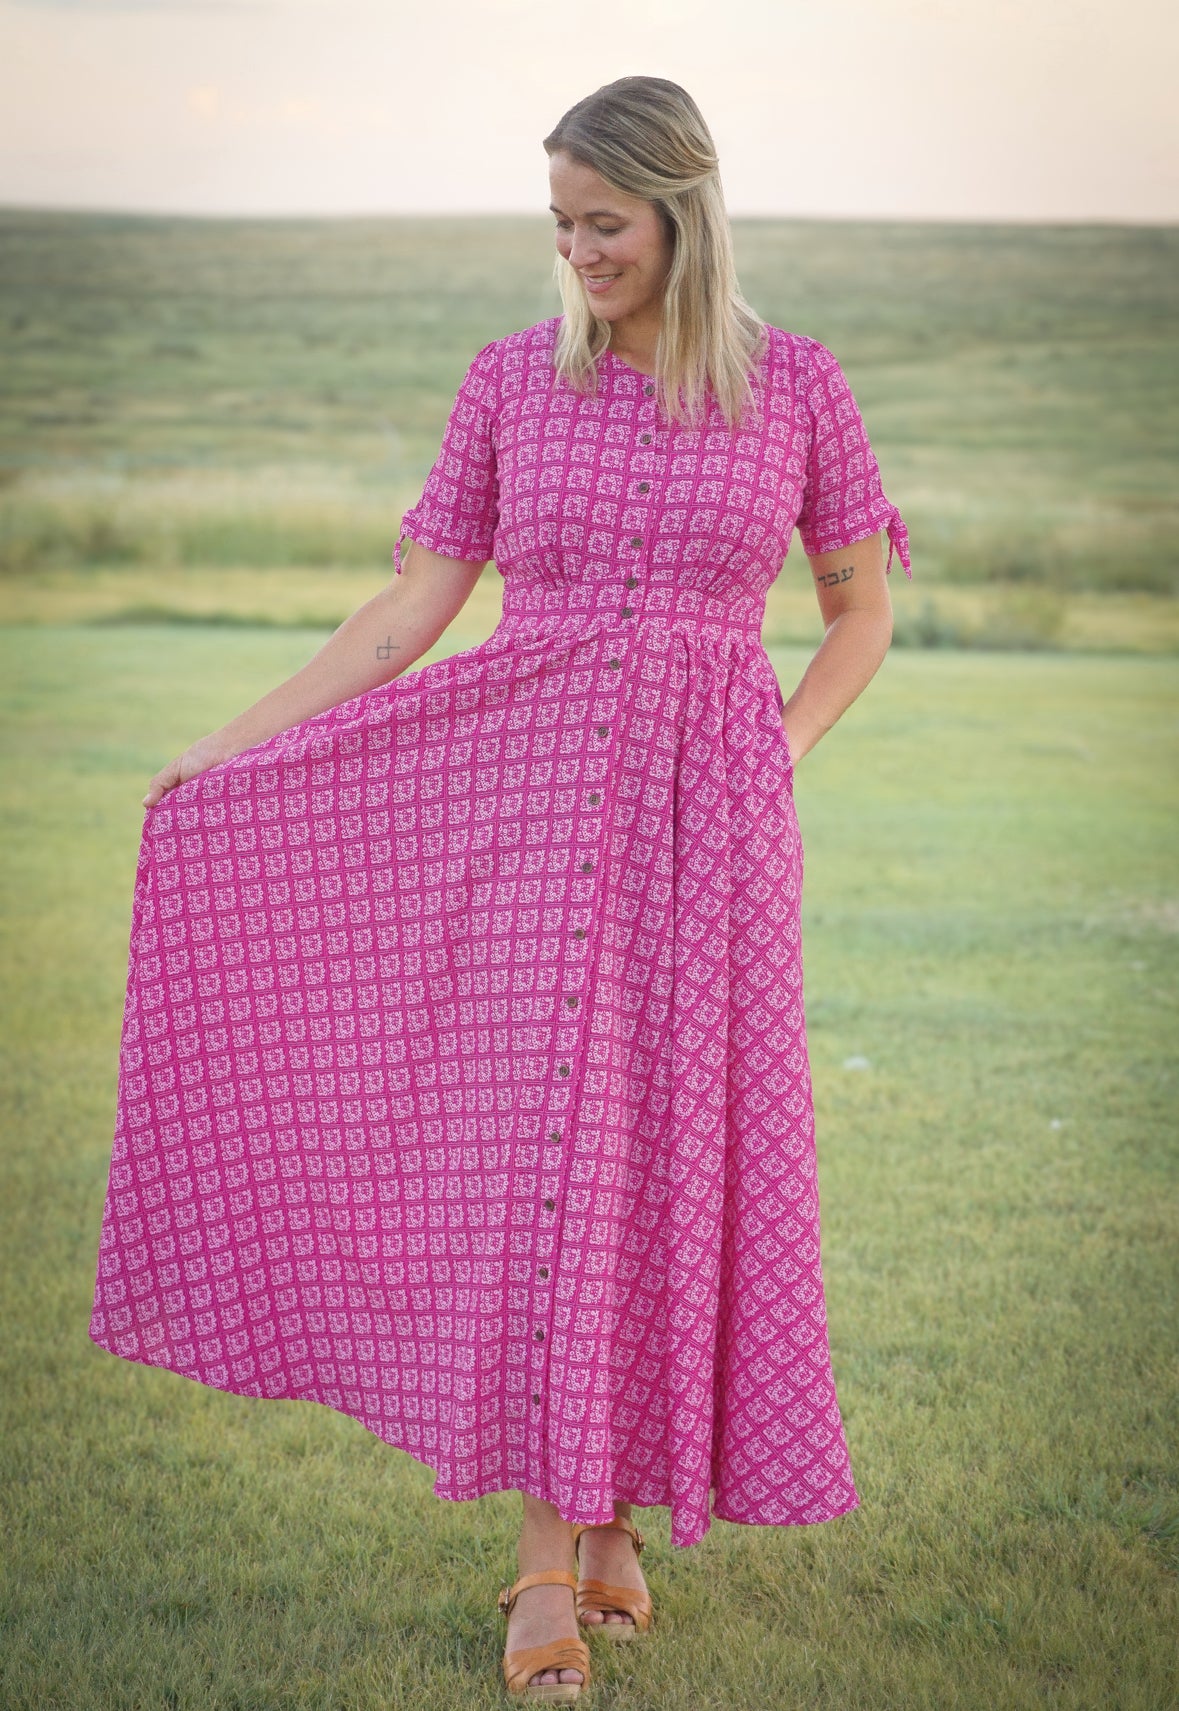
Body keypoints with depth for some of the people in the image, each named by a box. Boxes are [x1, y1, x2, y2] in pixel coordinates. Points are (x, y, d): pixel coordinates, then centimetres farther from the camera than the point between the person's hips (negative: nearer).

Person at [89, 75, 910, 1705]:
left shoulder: (796, 381, 2)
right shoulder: (512, 377, 4)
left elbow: (864, 610, 11)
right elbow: (412, 608, 5)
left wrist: (778, 757, -4)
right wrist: (230, 743, 1)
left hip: (705, 813, 0)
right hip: (531, 791, 0)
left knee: (682, 1157, 3)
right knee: (547, 1149, -5)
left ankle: (609, 1508, 20)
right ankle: (551, 1559, 1)